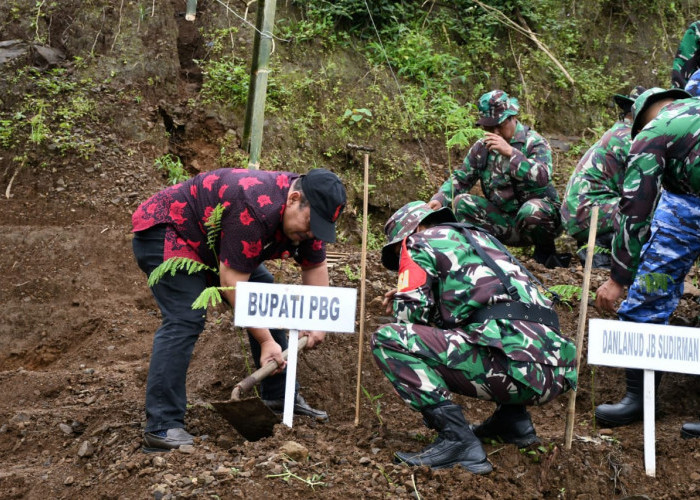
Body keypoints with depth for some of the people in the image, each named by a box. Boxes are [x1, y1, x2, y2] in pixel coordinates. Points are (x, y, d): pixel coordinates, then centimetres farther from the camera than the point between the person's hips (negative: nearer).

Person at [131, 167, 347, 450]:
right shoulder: (256, 209, -37)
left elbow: (315, 267, 6)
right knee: (184, 321, -25)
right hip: (163, 234, -10)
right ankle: (161, 427, -26)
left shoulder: (305, 214, -8)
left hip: (210, 247, 10)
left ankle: (279, 397, 15)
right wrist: (266, 341, -29)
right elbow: (232, 282, -34)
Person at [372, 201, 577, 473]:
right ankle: (513, 419, 20)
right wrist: (409, 296, 38)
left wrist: (402, 300, 25)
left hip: (514, 365, -9)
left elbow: (412, 316, 3)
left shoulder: (421, 241, 11)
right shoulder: (482, 239, 32)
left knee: (387, 340, -4)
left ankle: (457, 439, -13)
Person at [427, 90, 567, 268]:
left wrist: (510, 152, -31)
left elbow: (542, 177, -26)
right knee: (461, 203, -14)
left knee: (532, 210, -38)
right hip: (503, 223, 4)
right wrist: (439, 199, -10)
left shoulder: (534, 143, -8)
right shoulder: (481, 148, 6)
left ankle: (545, 250, -6)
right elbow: (460, 179, 9)